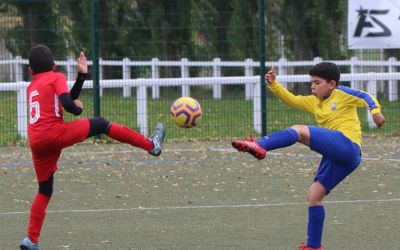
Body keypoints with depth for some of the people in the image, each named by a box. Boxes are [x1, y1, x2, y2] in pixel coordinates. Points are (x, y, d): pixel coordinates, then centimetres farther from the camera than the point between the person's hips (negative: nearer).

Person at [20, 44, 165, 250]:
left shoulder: (32, 86, 23)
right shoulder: (57, 78, 5)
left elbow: (70, 98, 27)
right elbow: (68, 104, -12)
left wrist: (81, 75, 24)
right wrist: (78, 109, 10)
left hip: (36, 143, 6)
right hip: (55, 133, -6)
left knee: (45, 190, 16)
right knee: (100, 124, 9)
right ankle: (151, 144, 12)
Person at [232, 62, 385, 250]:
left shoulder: (342, 94, 5)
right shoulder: (314, 102, 26)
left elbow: (366, 97, -6)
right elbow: (291, 100, 25)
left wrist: (375, 111, -27)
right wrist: (273, 84, 11)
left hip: (347, 144, -9)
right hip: (337, 157, 9)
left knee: (299, 131, -18)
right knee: (314, 195, 8)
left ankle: (260, 147, -32)